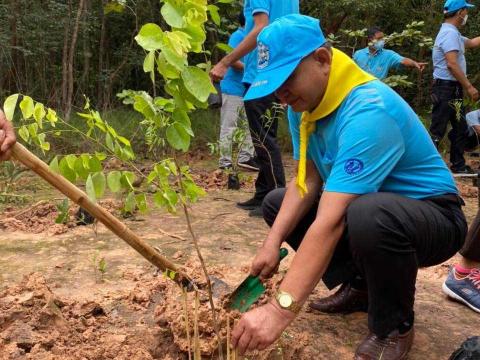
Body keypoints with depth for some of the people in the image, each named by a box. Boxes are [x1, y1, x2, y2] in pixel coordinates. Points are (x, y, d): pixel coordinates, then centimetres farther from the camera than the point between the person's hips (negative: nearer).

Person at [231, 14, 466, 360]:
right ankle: (359, 284, 11)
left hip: (434, 216, -8)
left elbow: (330, 221, -38)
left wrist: (281, 309, -40)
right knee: (277, 203, 5)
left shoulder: (368, 111, -31)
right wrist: (273, 241, -18)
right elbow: (307, 181, -3)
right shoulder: (305, 104, -4)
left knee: (367, 215, -41)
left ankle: (395, 327, -11)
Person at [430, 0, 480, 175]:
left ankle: (458, 165, 24)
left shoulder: (452, 32, 17)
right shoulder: (450, 32, -16)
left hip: (453, 89, 11)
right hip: (446, 88, -11)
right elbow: (451, 64, -24)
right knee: (437, 131, -9)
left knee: (460, 128, 16)